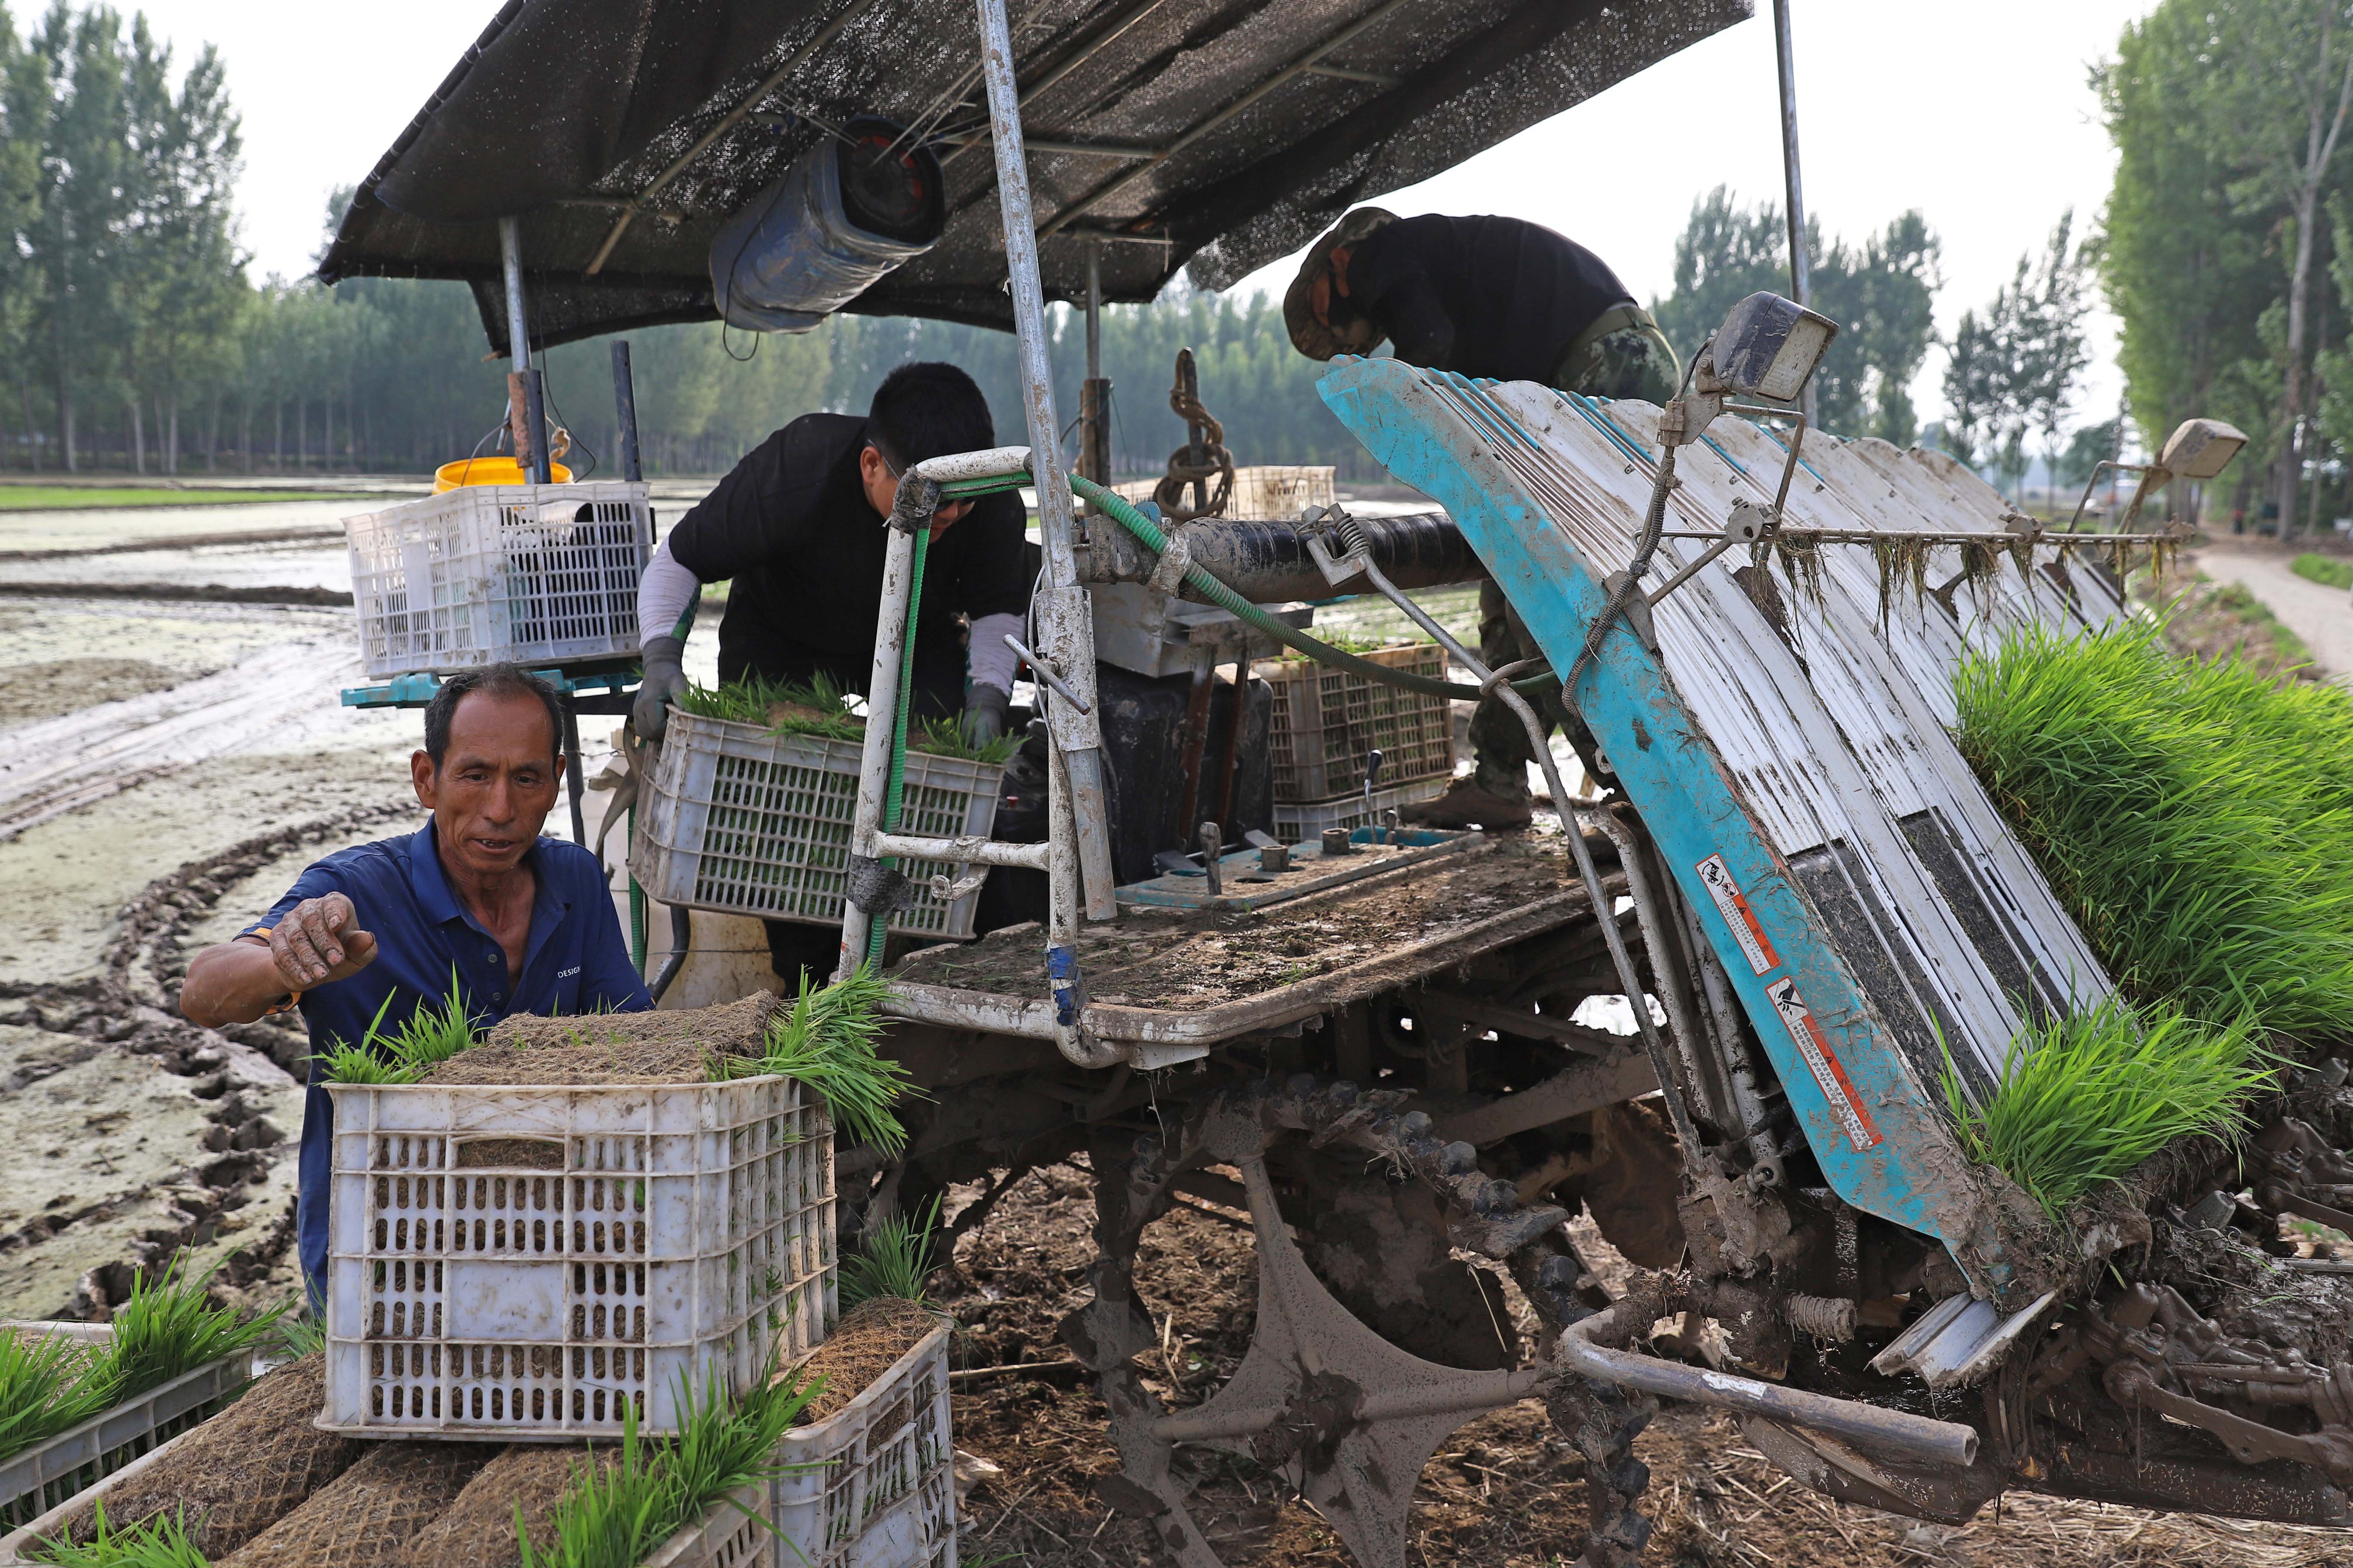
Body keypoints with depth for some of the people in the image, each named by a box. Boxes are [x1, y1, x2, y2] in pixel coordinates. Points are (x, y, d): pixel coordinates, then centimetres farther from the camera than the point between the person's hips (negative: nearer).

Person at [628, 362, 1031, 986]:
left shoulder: (994, 506, -30)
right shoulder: (796, 474, -38)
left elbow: (999, 607, -9)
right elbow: (679, 559, -23)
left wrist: (988, 694, -26)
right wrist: (662, 659, -39)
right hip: (779, 632, -1)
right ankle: (808, 981, 4)